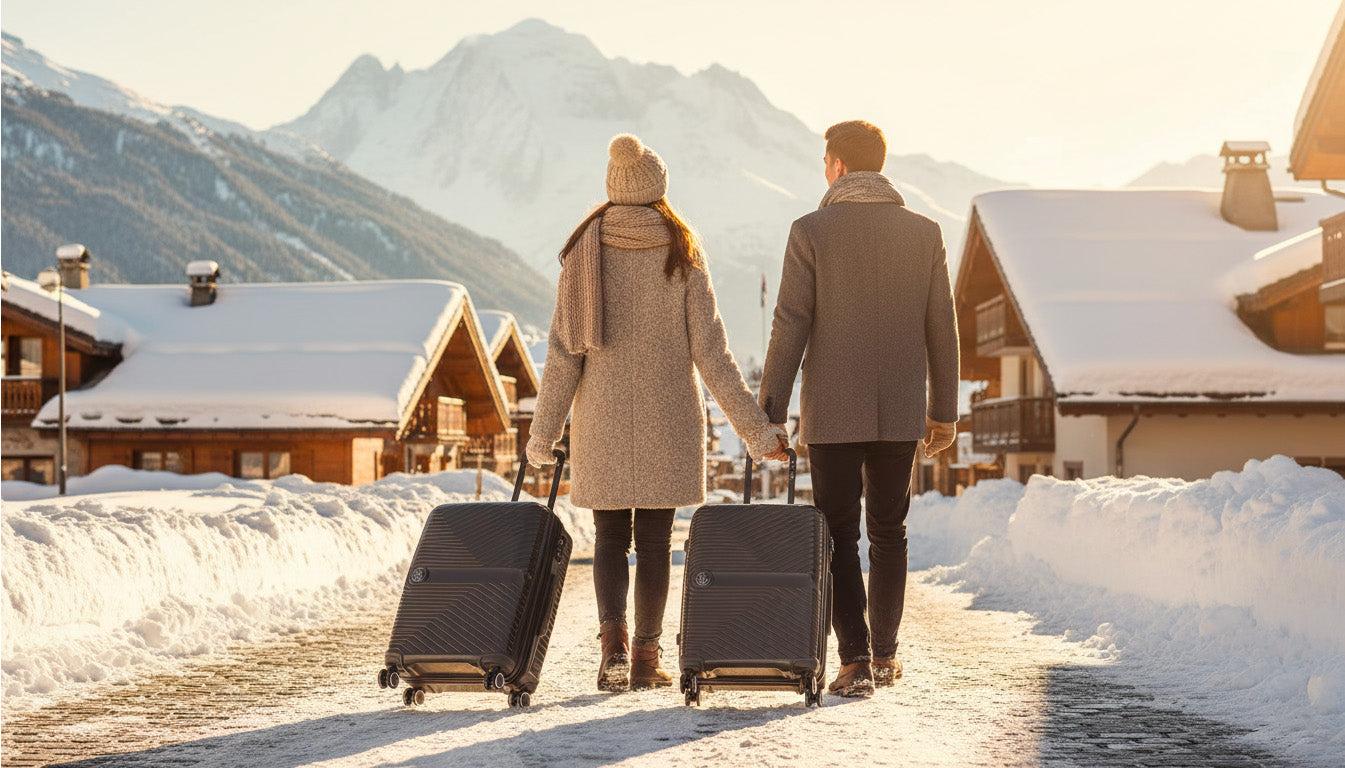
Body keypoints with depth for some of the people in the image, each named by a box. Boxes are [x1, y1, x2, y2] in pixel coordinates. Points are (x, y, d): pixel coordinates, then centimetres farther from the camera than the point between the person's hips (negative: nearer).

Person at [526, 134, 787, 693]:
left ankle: (613, 642, -8)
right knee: (653, 540, 9)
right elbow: (708, 350, -7)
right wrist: (754, 427, -2)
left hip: (602, 417, 1)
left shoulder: (585, 249, -1)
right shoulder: (681, 253, -4)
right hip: (667, 416, -1)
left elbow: (565, 348, -4)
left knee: (610, 538, 11)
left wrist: (544, 433, 3)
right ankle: (645, 657, 14)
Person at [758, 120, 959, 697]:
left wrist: (770, 414, -4)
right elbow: (942, 330, 5)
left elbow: (789, 328, -9)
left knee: (839, 537, 3)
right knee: (889, 532, 15)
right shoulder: (925, 233, 3)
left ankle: (855, 660, -4)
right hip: (899, 412, 3)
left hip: (832, 412, -3)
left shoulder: (811, 232, -6)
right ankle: (884, 654, 22)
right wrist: (944, 410, 14)